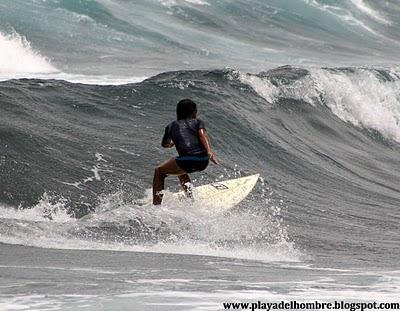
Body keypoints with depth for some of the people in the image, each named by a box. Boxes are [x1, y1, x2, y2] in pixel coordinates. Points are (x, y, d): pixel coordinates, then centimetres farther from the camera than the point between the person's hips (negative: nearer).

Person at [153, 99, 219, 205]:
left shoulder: (171, 126, 22)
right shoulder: (198, 122, 19)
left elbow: (165, 144, 37)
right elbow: (202, 134, -3)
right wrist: (209, 152, -17)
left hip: (187, 159, -3)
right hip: (203, 161, 3)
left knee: (159, 172, 21)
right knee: (181, 170, 37)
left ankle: (156, 205, 9)